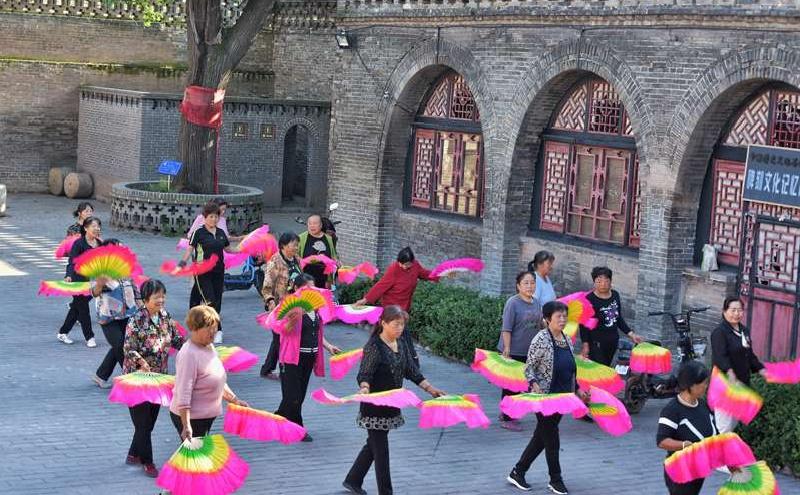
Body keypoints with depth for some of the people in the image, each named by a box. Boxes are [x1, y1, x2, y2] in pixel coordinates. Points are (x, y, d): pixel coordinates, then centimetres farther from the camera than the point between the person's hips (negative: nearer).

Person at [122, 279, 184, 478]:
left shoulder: (165, 316, 1)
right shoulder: (137, 320, -19)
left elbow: (176, 339, 9)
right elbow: (129, 349, -20)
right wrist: (142, 363, -36)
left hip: (159, 376, 7)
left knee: (151, 419, 15)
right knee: (143, 421, 2)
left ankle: (134, 455, 31)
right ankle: (147, 461, 13)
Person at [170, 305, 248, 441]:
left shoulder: (209, 347, 7)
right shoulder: (188, 355, -22)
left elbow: (219, 381, 21)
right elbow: (183, 393, -26)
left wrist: (235, 400, 16)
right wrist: (186, 426, -31)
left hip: (207, 415, 9)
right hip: (191, 418, -9)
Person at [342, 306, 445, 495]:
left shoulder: (401, 344, 6)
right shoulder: (373, 346, -16)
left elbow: (411, 370, 11)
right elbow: (364, 374, -20)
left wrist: (430, 388, 6)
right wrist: (364, 388, -40)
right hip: (374, 407, -8)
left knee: (374, 444, 18)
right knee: (380, 448, -2)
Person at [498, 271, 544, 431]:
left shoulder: (536, 303, 7)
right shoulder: (513, 303, -13)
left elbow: (539, 326, 17)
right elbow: (506, 329, -16)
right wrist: (507, 351, -20)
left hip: (529, 352, 7)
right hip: (514, 351, -7)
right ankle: (506, 419, 9)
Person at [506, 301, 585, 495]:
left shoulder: (567, 340, 10)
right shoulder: (541, 339, -12)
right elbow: (529, 367, -11)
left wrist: (577, 391, 17)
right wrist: (535, 384, -27)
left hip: (561, 397, 7)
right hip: (544, 397, -7)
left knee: (541, 438, 11)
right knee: (552, 438, -2)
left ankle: (517, 472, 22)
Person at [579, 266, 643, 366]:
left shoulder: (615, 295, 8)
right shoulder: (589, 299, -11)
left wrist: (631, 334, 14)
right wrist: (585, 345, -16)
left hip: (613, 341, 6)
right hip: (596, 343, -6)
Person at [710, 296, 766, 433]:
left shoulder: (744, 331, 11)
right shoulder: (719, 332, -15)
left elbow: (750, 356, 21)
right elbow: (720, 358, -27)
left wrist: (763, 372, 13)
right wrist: (732, 377, -40)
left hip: (742, 383, 9)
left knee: (734, 423, 18)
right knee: (724, 427, -10)